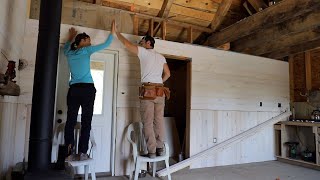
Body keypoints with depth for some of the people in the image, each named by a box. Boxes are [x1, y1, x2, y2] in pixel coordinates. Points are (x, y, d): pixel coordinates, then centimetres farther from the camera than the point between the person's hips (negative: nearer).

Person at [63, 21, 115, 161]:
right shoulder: (86, 50, 2)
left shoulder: (69, 53, 14)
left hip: (73, 90, 5)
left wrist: (70, 38, 50)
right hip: (87, 89, -4)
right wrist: (112, 31, 17)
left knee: (70, 121, 2)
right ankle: (82, 153, -5)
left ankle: (69, 153, -2)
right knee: (86, 121, -3)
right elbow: (106, 44, 6)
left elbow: (65, 48, 40)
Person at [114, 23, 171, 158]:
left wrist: (116, 32, 18)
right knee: (159, 121, 7)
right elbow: (167, 74, 20)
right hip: (160, 91, 6)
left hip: (147, 90, -5)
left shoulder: (144, 52, 4)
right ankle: (160, 148, 8)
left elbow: (127, 44, 5)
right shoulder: (161, 57, 20)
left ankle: (151, 151, -3)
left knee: (148, 122, -3)